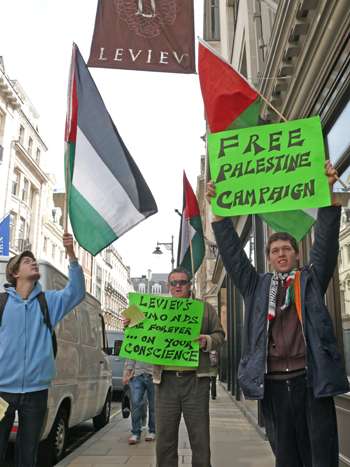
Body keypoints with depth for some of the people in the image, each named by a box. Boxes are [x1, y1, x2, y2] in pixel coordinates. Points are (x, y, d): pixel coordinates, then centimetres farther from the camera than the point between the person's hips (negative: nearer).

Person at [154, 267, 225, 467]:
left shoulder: (205, 308, 11)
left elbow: (219, 334, 10)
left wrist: (207, 341, -10)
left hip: (195, 379, -1)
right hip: (166, 379, 2)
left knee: (200, 437, 4)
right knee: (165, 437, 7)